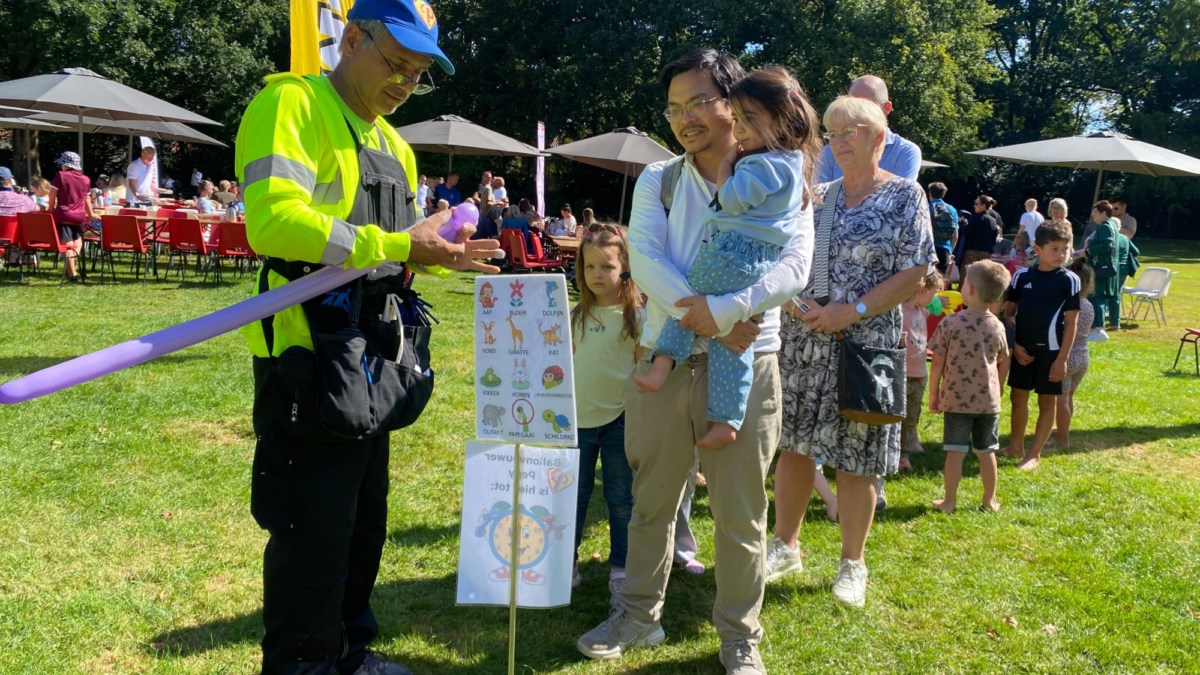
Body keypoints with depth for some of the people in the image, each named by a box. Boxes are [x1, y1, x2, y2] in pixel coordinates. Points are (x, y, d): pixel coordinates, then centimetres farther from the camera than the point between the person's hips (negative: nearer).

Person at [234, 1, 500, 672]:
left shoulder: (392, 145, 18)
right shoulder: (291, 103, -10)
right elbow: (274, 219, -25)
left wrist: (440, 253, 1)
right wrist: (401, 248, -27)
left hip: (369, 361, 9)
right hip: (306, 358, -9)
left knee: (365, 518, 18)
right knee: (313, 528, -2)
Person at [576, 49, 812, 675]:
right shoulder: (658, 179, 7)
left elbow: (794, 266, -12)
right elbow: (644, 259, -8)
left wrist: (723, 309, -26)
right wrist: (712, 320, -19)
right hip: (664, 359, 2)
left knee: (739, 513, 6)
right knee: (651, 500, 13)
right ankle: (639, 616, 31)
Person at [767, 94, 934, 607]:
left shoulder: (905, 196, -2)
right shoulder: (818, 197, 11)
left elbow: (914, 275, -8)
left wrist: (853, 311, -17)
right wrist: (794, 302, -10)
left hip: (865, 346, -4)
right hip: (801, 341, 4)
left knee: (855, 460, 4)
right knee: (793, 445, 9)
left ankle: (852, 564, 21)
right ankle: (785, 546, 27)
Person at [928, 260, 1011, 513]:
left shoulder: (950, 323, -12)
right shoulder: (998, 326, -1)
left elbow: (937, 362, -9)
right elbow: (1003, 363, 10)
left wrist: (933, 393, 3)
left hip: (956, 399, -3)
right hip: (988, 400, 3)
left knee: (955, 451, 3)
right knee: (986, 451, 13)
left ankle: (949, 501, 10)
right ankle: (990, 500, 24)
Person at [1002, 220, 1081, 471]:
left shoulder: (1069, 280, -6)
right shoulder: (1022, 276, 0)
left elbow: (1072, 322, -6)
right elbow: (1009, 313, 6)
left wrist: (1062, 358, -9)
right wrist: (1015, 345, -4)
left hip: (1050, 350, -3)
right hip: (1022, 348, 3)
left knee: (1047, 402, 6)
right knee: (1018, 397, 12)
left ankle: (1034, 454, 15)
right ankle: (1016, 446, 28)